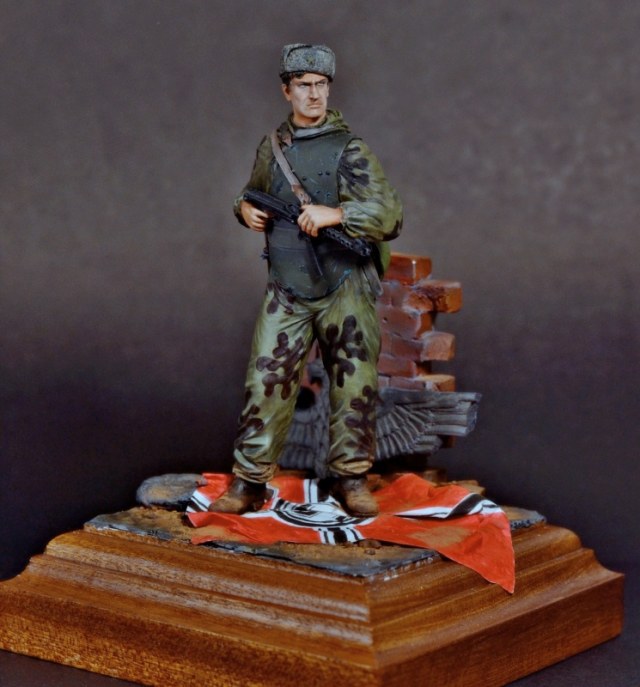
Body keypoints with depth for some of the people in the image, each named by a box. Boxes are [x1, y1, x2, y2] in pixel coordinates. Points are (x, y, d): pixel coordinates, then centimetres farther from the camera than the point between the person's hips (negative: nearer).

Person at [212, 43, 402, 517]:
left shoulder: (350, 150, -6)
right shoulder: (271, 147, 8)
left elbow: (391, 216, -14)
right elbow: (253, 192, 26)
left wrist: (335, 214, -26)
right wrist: (246, 209, 3)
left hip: (344, 290, -3)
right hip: (287, 290, 3)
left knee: (354, 384, 3)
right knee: (266, 382, 0)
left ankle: (352, 478, 16)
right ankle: (250, 482, 7)